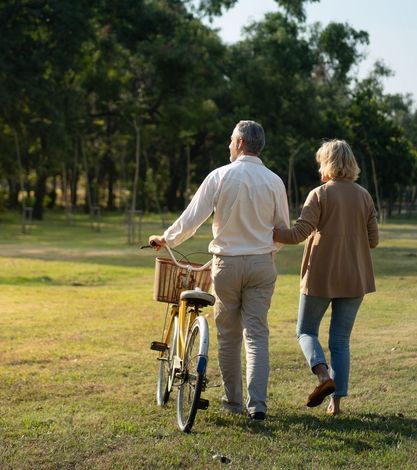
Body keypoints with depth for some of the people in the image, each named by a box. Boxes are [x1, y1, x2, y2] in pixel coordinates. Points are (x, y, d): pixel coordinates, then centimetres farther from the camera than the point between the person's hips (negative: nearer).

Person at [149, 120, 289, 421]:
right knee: (257, 334, 3)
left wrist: (166, 239, 9)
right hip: (262, 265, 2)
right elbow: (283, 229, 7)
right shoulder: (274, 181, 0)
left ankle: (233, 401, 19)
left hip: (227, 264, -1)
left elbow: (191, 220, -8)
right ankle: (257, 404, -6)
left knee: (228, 335, 11)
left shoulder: (220, 176, -7)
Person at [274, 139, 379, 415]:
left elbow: (299, 233, -16)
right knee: (341, 340, 11)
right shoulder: (364, 196, 4)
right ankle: (337, 400, 6)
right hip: (354, 279, 4)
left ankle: (323, 374, -14)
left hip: (321, 276, -4)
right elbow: (373, 240, 6)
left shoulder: (320, 194, -9)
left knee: (306, 330, 12)